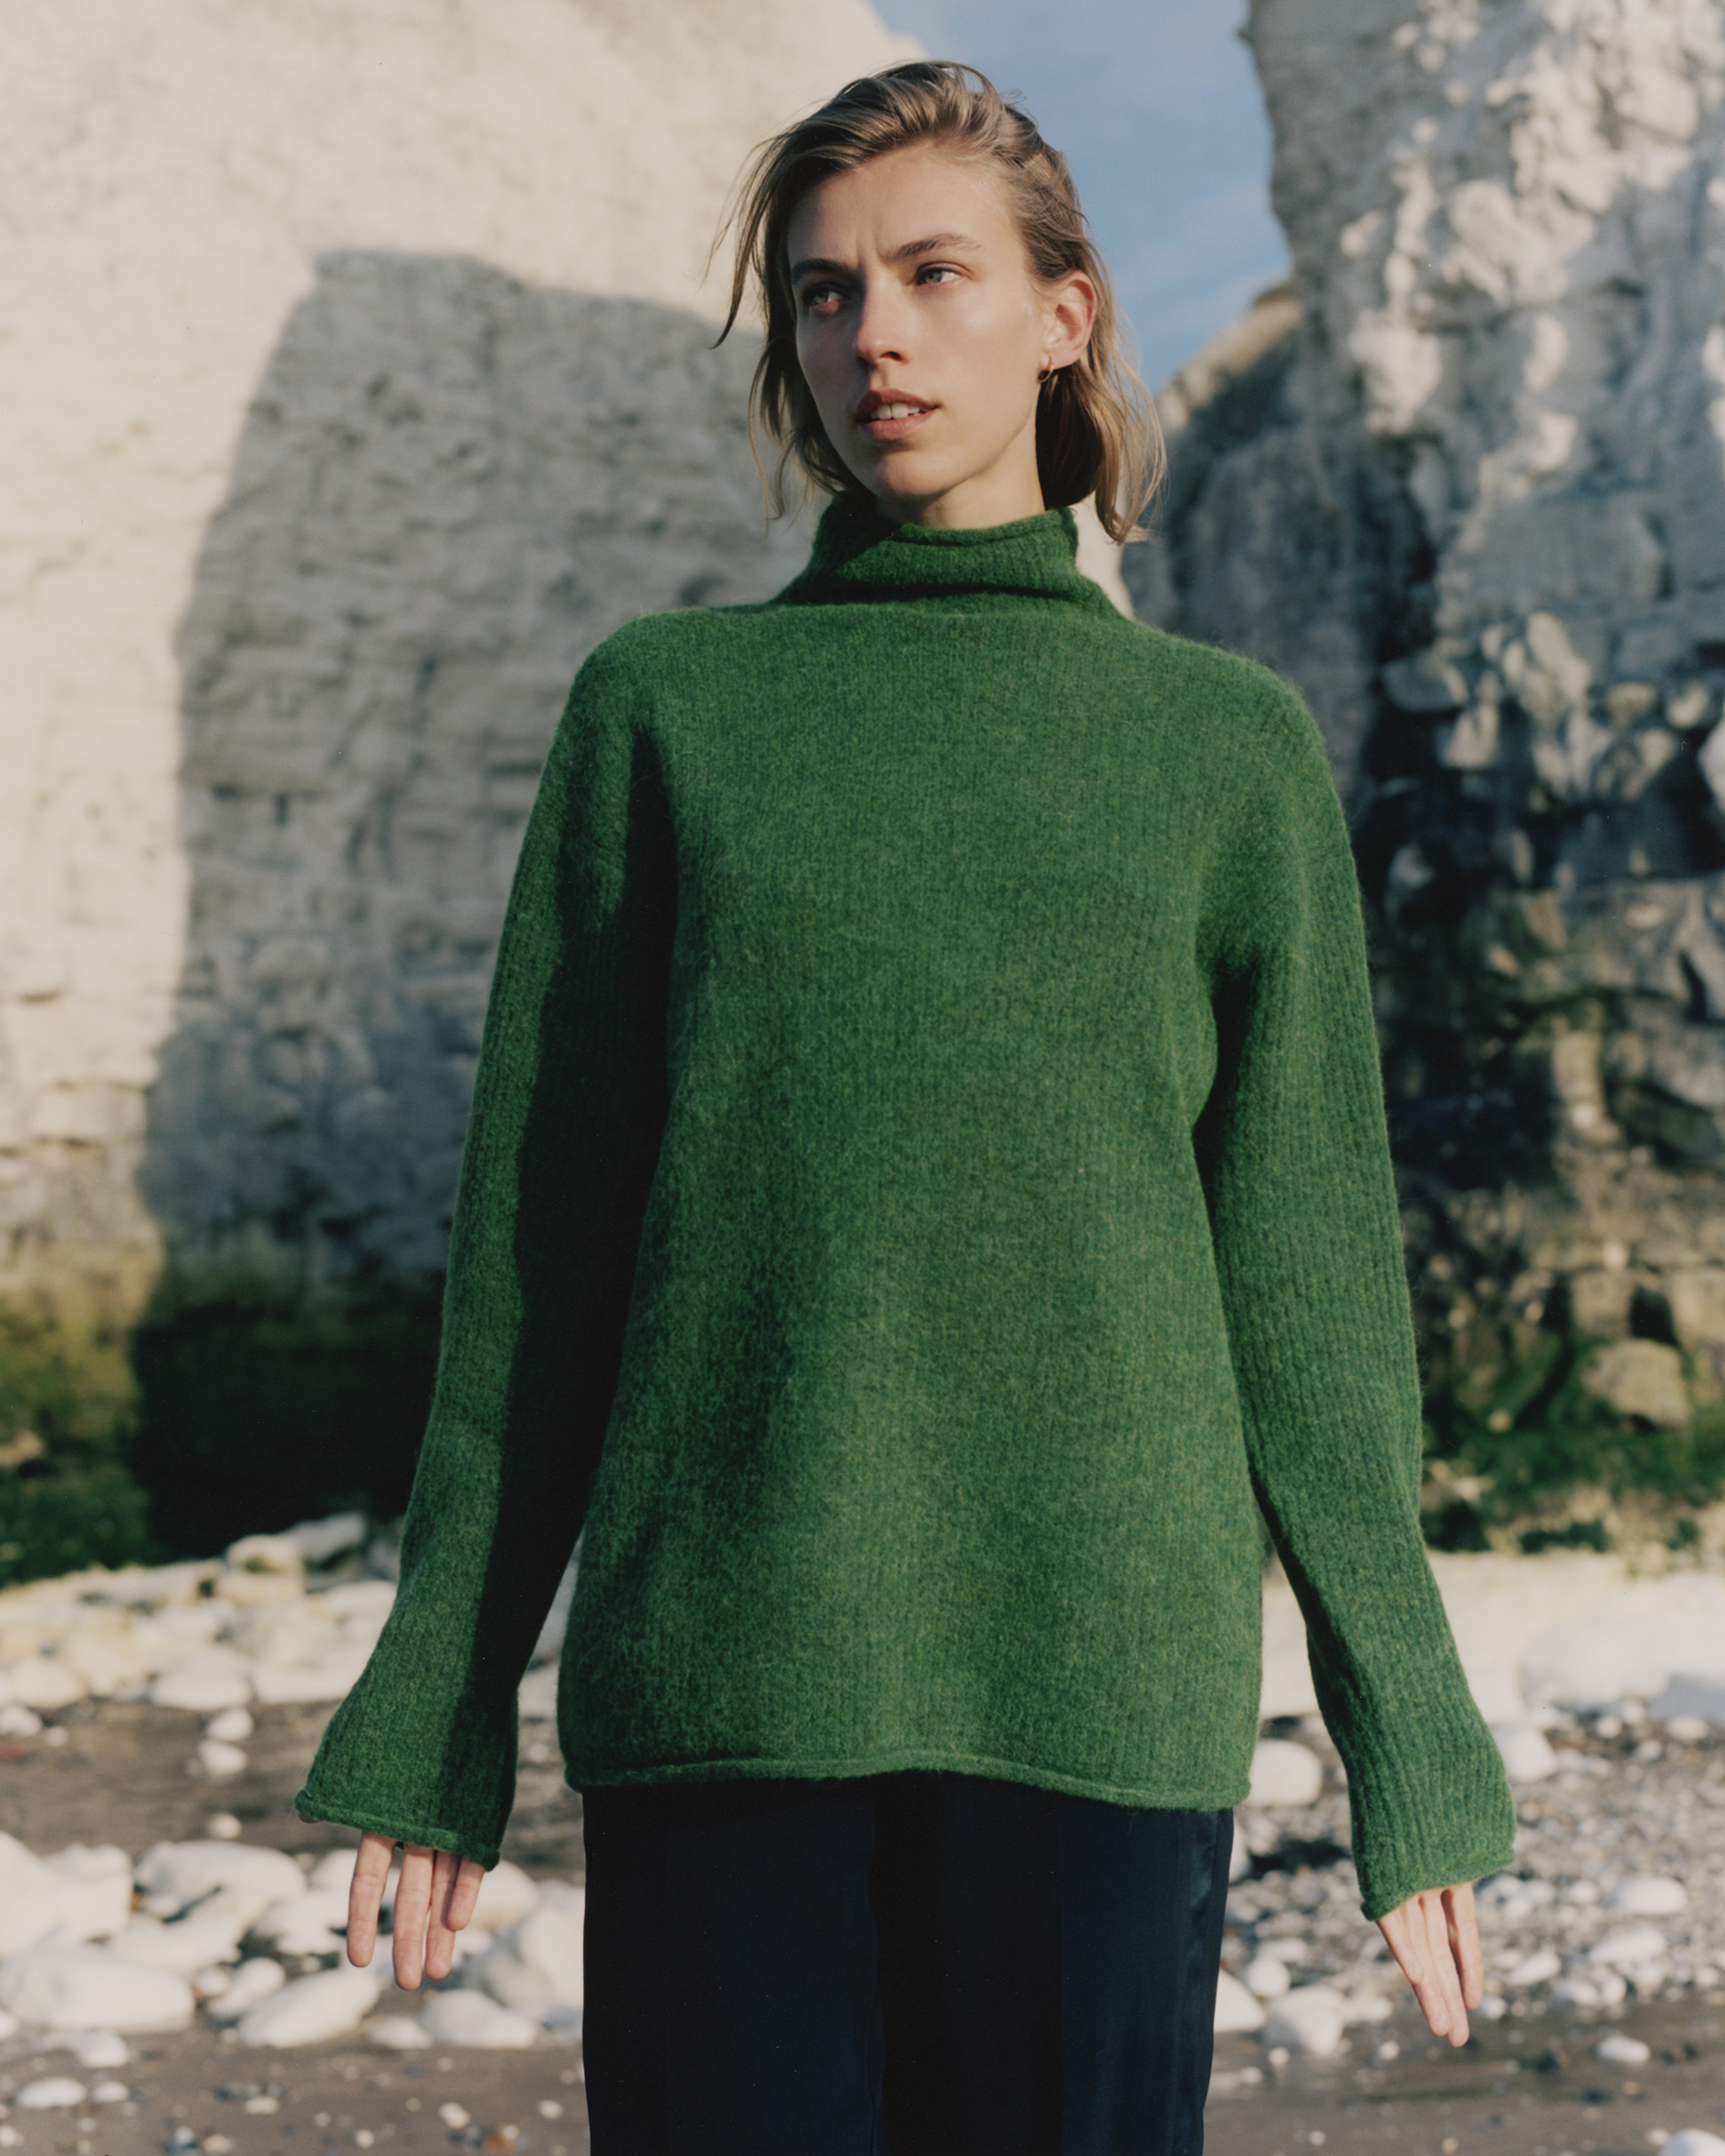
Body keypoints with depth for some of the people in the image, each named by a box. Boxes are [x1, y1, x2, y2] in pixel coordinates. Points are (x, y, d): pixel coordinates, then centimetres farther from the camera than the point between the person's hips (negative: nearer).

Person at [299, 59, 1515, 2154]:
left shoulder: (1229, 745, 9)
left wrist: (1412, 1756, 7)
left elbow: (1307, 1271, 9)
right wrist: (435, 1720, 7)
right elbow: (537, 1235, 9)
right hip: (715, 1670, 0)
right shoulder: (665, 706, 9)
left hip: (1103, 1671, 0)